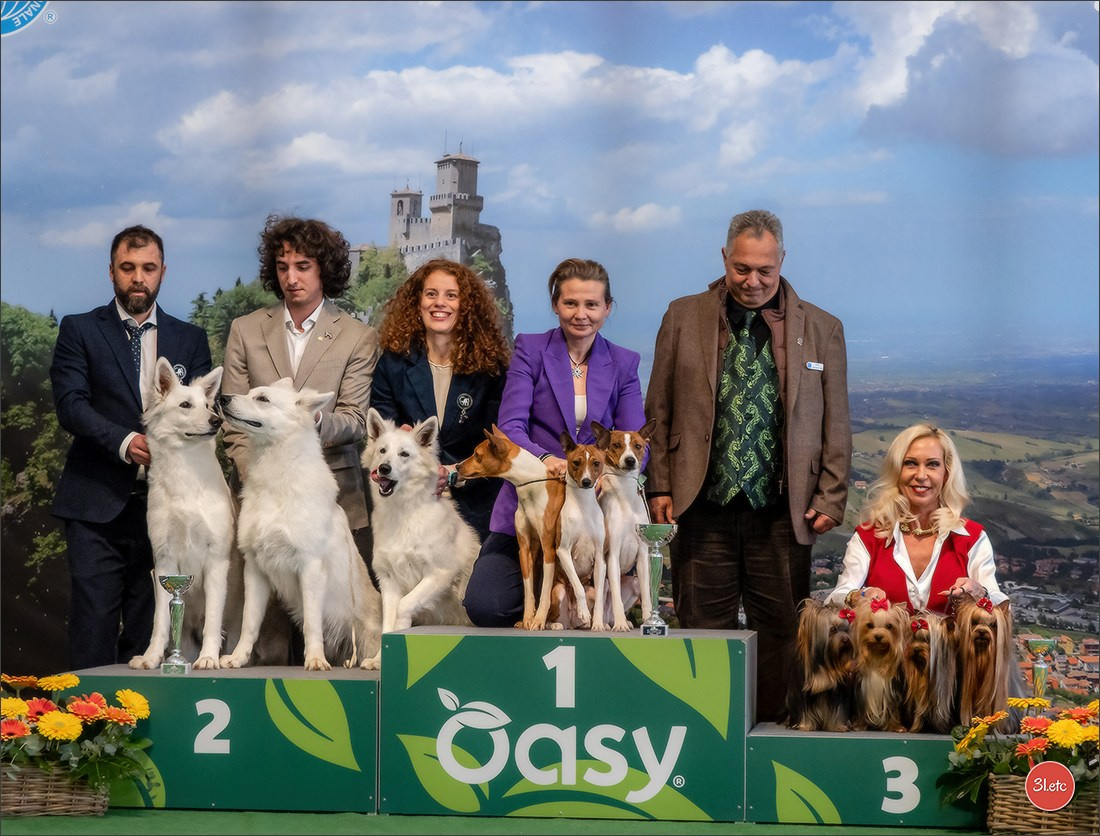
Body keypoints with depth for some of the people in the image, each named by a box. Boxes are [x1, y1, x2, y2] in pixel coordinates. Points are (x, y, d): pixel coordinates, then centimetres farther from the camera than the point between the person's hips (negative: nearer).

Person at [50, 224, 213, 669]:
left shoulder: (191, 339, 14)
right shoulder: (79, 330, 7)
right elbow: (70, 403, -5)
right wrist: (125, 442, -20)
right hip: (98, 503, -2)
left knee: (149, 626, 4)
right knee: (94, 622, -7)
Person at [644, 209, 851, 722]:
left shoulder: (821, 328, 8)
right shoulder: (684, 318, 8)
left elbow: (836, 425, 9)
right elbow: (659, 411, 10)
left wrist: (831, 499, 2)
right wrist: (659, 486, 2)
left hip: (783, 513, 0)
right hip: (704, 509, 0)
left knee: (780, 634, 2)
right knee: (703, 631, 3)